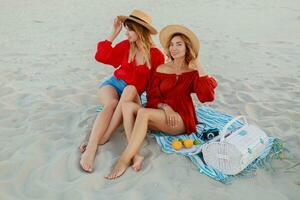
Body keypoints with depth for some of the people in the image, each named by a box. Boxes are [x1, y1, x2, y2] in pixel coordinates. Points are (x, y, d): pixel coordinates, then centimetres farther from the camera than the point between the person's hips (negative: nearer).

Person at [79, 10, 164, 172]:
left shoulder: (156, 56, -6)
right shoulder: (126, 45, 1)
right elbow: (102, 57, 1)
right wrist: (114, 33, -2)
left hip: (133, 94, -1)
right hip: (113, 84, 1)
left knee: (131, 90, -37)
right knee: (112, 103, -34)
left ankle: (102, 138, -41)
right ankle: (90, 149, -48)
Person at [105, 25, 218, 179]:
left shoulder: (193, 73, 2)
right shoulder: (161, 69, 11)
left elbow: (207, 97, -14)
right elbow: (152, 97, 6)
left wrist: (200, 69, -12)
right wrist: (165, 107, -14)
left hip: (181, 120, -4)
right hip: (159, 116, 4)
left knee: (143, 112, -31)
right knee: (127, 105, -21)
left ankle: (124, 161, -29)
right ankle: (135, 153, -33)